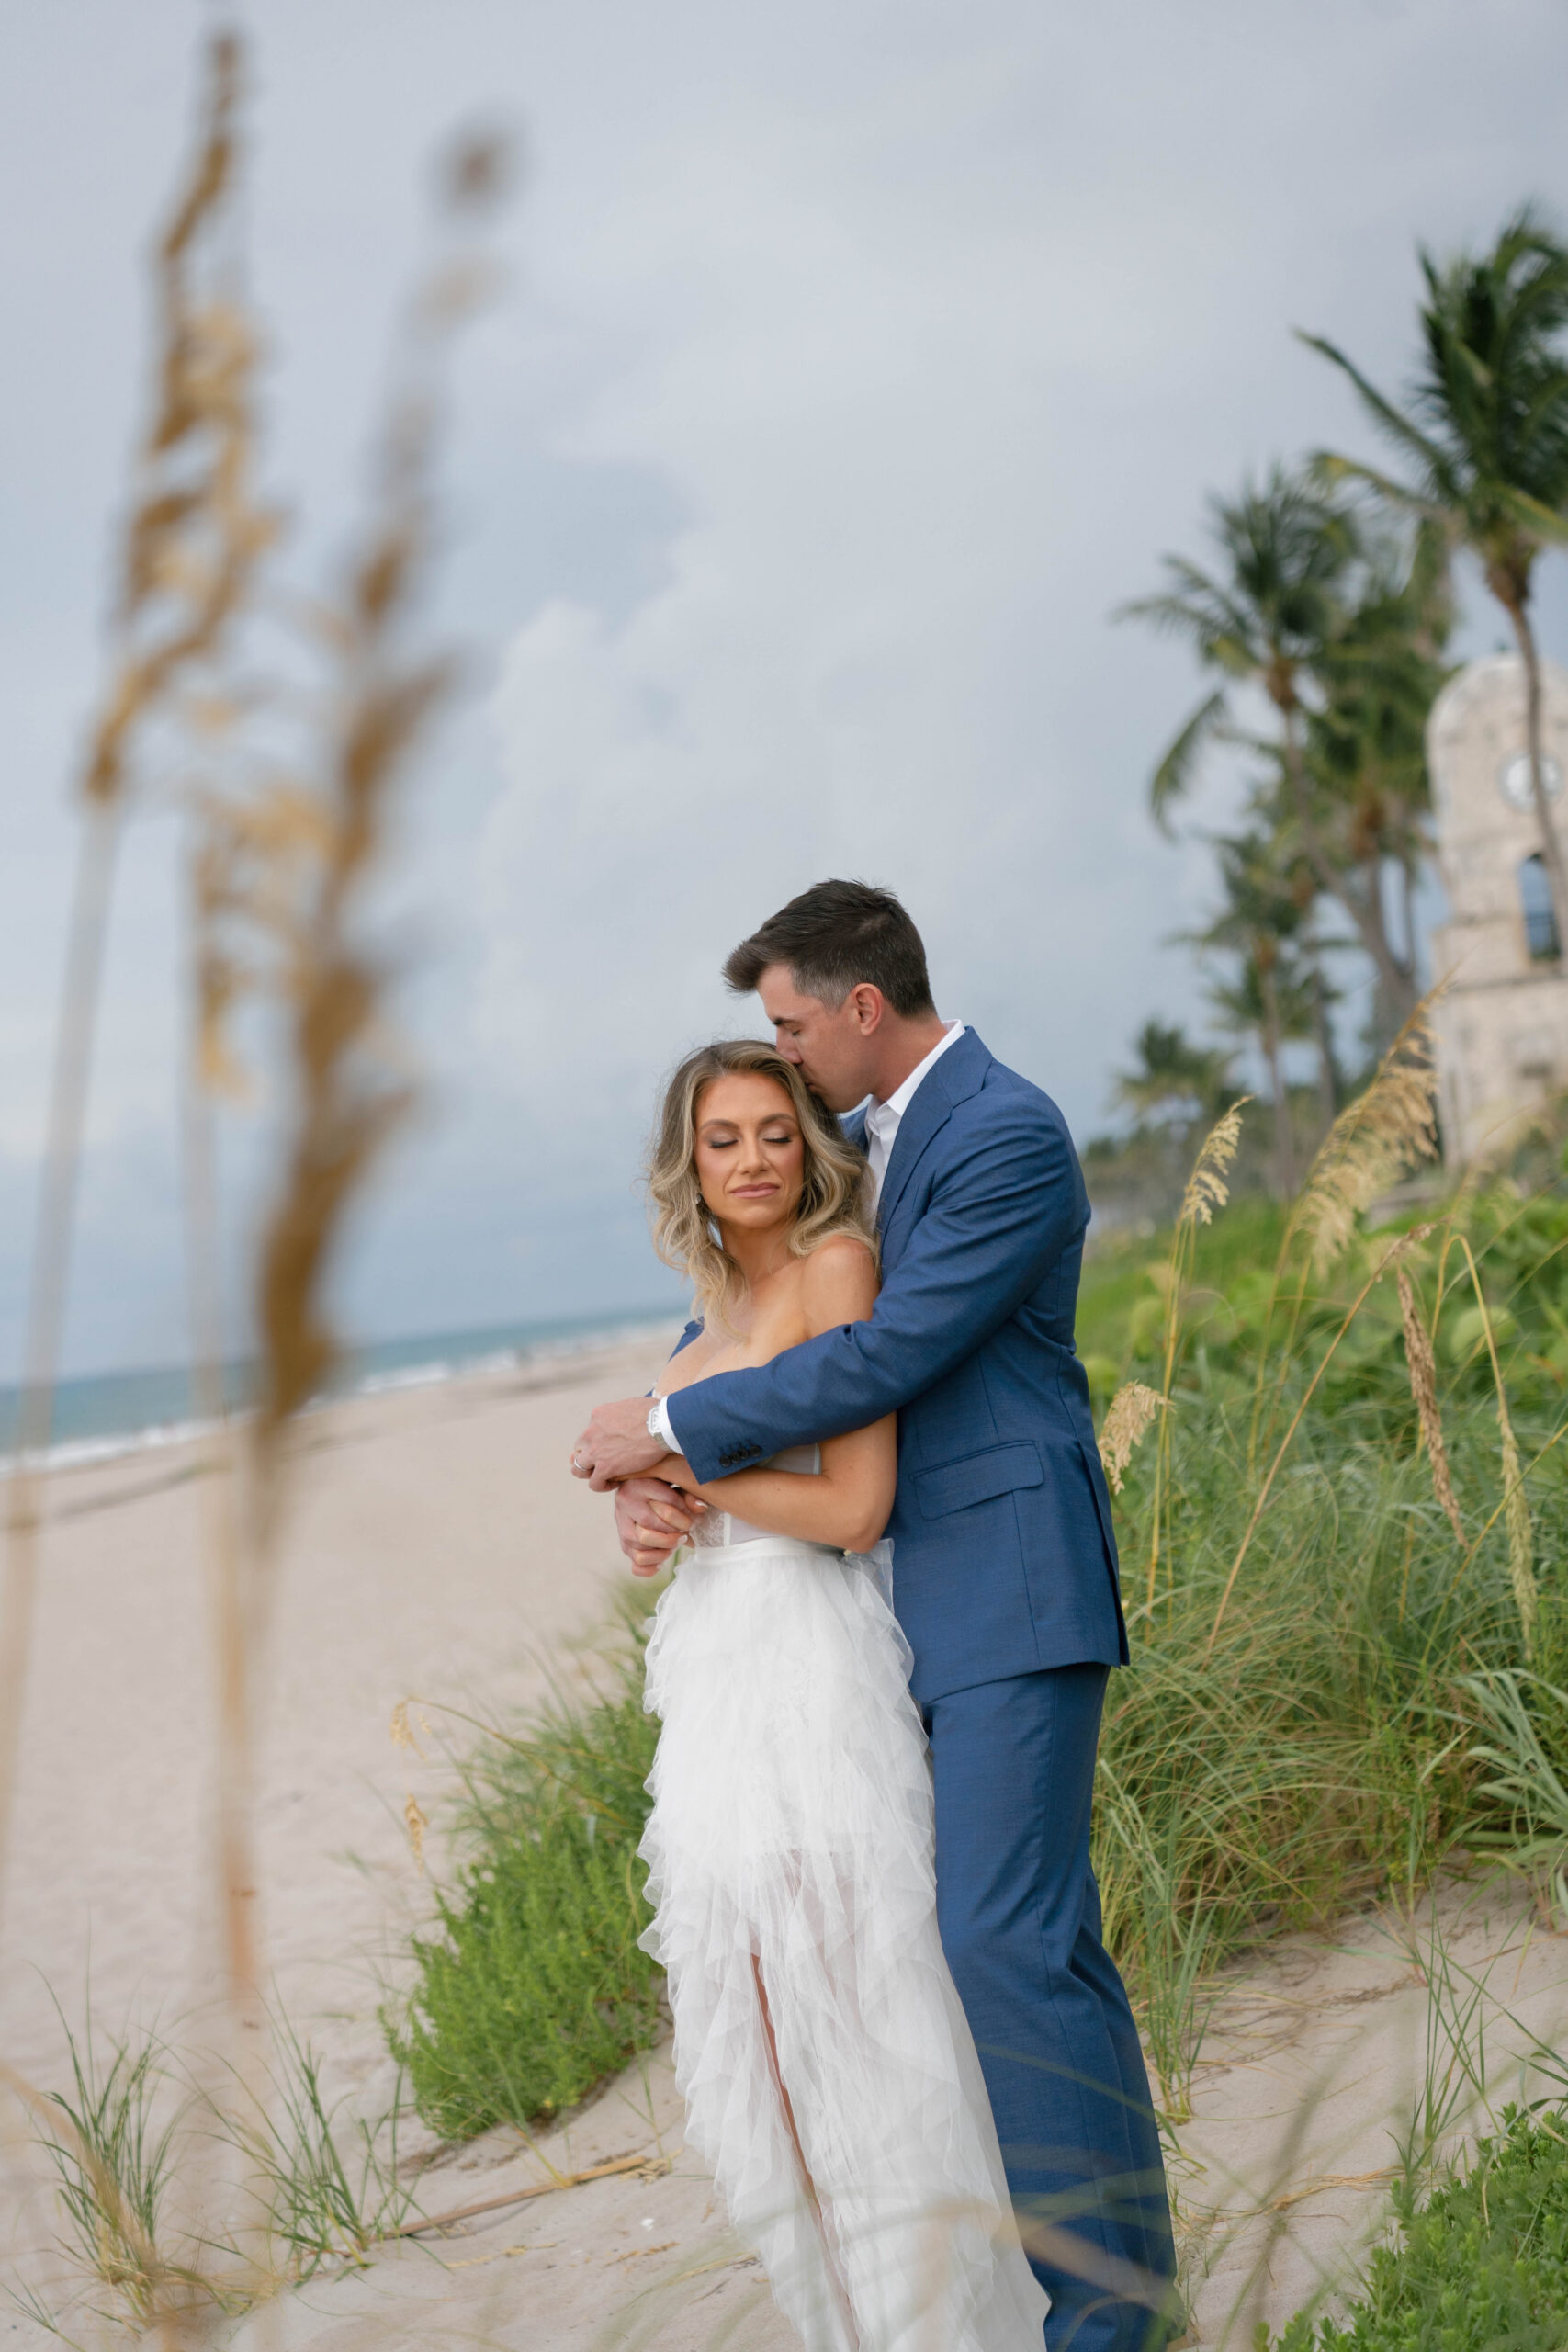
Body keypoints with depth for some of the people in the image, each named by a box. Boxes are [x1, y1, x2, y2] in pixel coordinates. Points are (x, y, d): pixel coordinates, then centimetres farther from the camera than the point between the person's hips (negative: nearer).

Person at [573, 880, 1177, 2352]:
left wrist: (669, 1428, -13)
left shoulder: (1009, 1137, -14)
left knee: (1005, 1933, -11)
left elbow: (885, 1357, -20)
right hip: (923, 1601, 9)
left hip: (1010, 1585, -9)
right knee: (1034, 1927, 12)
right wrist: (647, 1472, 1)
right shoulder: (856, 1145, 15)